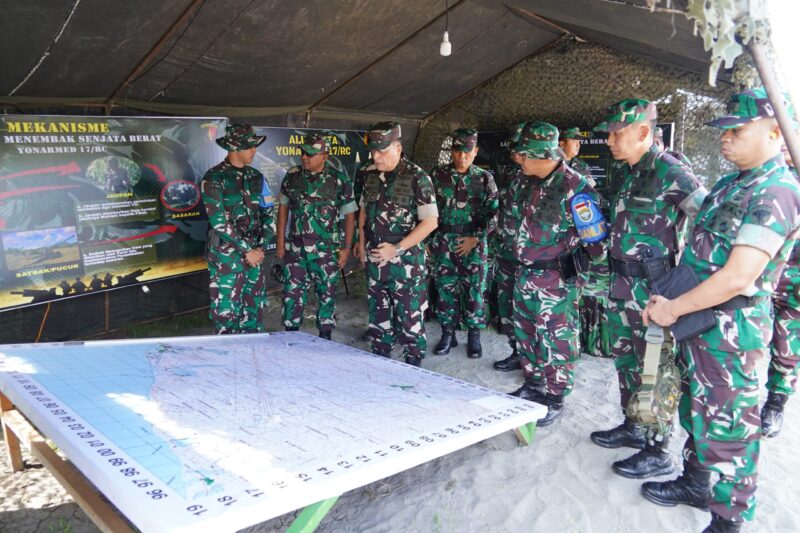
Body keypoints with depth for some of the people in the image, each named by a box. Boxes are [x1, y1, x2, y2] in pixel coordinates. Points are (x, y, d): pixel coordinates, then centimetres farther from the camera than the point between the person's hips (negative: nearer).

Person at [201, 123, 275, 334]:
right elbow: (218, 221, -15)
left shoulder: (256, 177, 9)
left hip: (253, 253, 6)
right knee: (226, 312, -1)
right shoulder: (215, 178, -9)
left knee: (255, 308, 11)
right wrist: (247, 250, -14)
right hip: (225, 256, -6)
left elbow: (268, 214, 10)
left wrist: (261, 247, -3)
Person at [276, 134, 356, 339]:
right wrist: (280, 241, 7)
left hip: (326, 251, -2)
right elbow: (283, 207, 10)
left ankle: (325, 339, 23)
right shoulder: (292, 176, 2)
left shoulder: (339, 180, -7)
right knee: (292, 293, 7)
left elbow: (349, 215, -1)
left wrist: (346, 247, -4)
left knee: (327, 294, 8)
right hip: (295, 248, 3)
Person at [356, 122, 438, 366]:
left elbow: (430, 221, -15)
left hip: (405, 260, -6)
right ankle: (379, 357, 32)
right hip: (375, 257, 6)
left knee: (409, 313, 2)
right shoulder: (370, 174, 5)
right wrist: (362, 244, 12)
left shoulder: (417, 177, -13)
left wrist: (397, 248, -17)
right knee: (378, 310, 16)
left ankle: (413, 363, 17)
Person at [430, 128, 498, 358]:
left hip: (474, 243, -1)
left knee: (474, 289, 3)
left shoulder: (484, 178, 1)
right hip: (444, 242, 1)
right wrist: (431, 239, 2)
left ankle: (474, 335, 17)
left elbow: (492, 212, -1)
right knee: (445, 288, 7)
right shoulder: (438, 175, 2)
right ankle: (448, 333, 21)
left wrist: (475, 238, -9)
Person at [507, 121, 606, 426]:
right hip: (526, 276, 9)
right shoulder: (538, 184, 7)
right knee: (526, 334, 20)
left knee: (555, 342, 3)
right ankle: (534, 385, 38)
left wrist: (571, 264, -12)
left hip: (555, 281, -9)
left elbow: (596, 239, -17)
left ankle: (555, 399, 19)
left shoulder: (575, 188, -19)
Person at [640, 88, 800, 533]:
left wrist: (673, 309, -16)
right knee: (695, 411, 22)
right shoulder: (730, 184, 12)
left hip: (730, 329, -9)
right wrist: (668, 299, 9)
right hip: (699, 320, 9)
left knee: (725, 428, 3)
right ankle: (695, 484, 40)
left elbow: (736, 278, -25)